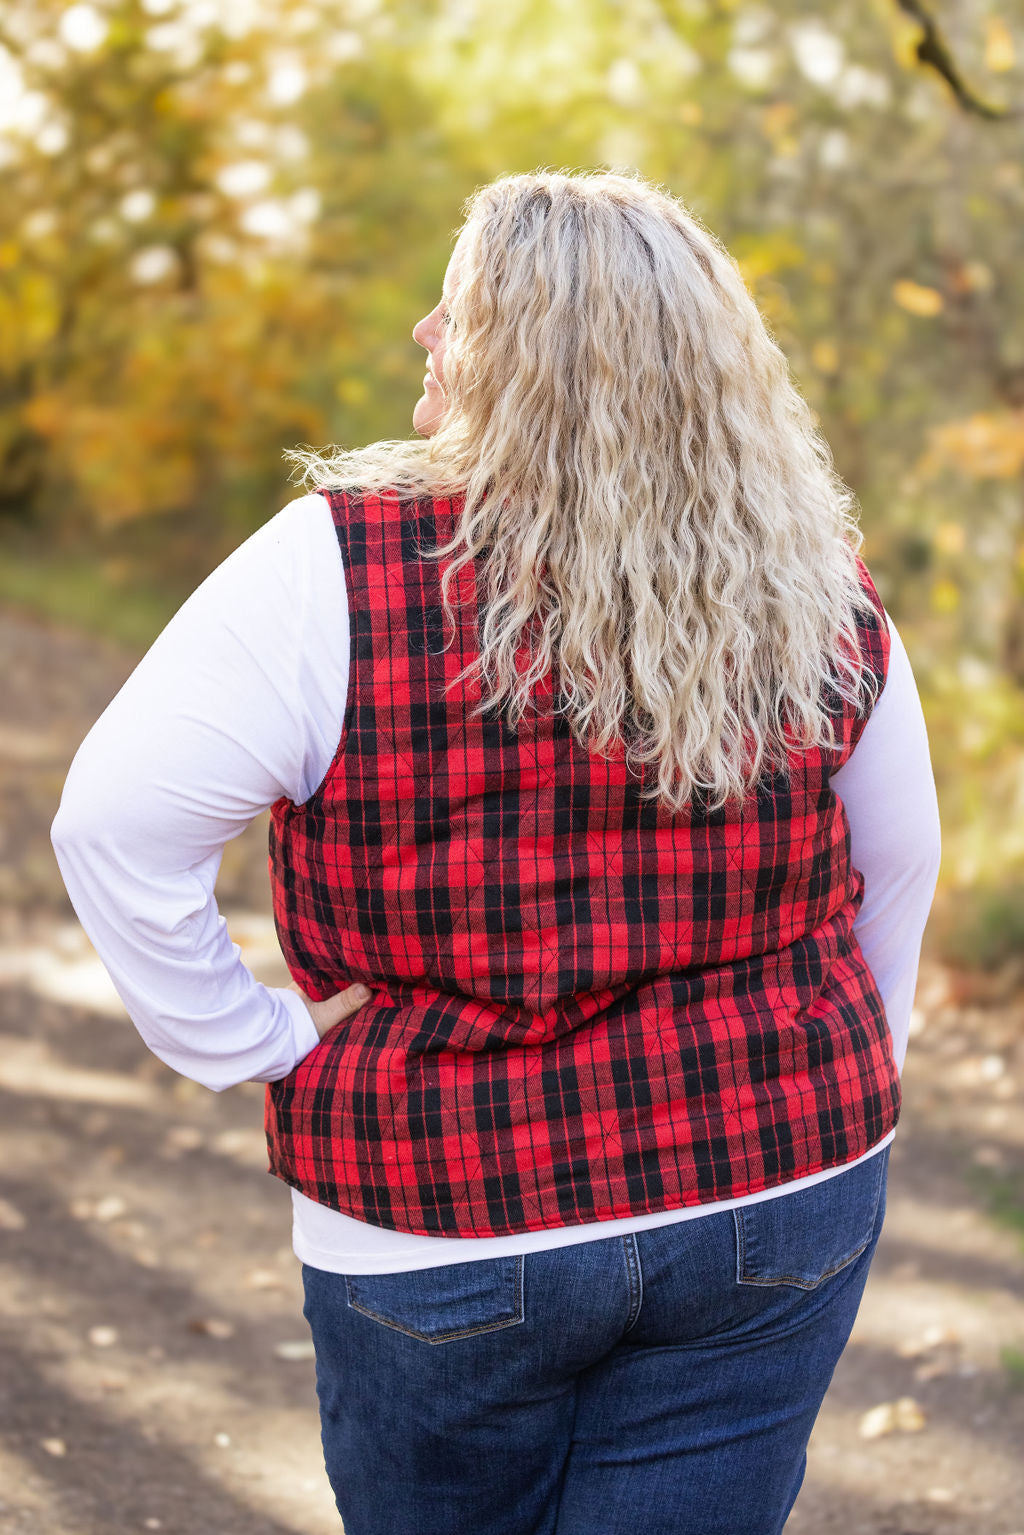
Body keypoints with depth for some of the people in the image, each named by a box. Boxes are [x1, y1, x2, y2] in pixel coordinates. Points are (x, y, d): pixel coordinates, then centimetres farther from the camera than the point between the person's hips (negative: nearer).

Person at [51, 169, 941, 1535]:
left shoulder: (343, 570, -16)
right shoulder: (816, 588, -3)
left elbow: (117, 819, -17)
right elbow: (897, 870, 9)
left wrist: (251, 1048, -4)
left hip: (455, 1230, -2)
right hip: (780, 1208, 3)